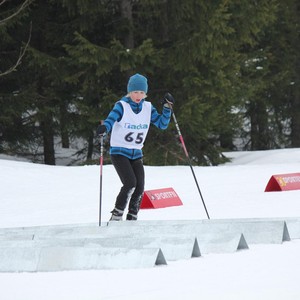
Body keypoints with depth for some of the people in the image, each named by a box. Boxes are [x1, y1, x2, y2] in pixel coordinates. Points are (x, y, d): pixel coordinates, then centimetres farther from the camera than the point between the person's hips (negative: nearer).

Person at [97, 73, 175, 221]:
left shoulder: (148, 108, 5)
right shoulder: (121, 106, -10)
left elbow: (162, 124, 8)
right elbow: (111, 120, -25)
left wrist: (167, 108, -6)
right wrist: (103, 128, -47)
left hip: (136, 154, 5)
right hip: (119, 152, -5)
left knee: (139, 188, -7)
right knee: (130, 183, -22)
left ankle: (132, 218, 9)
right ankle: (116, 217, -9)